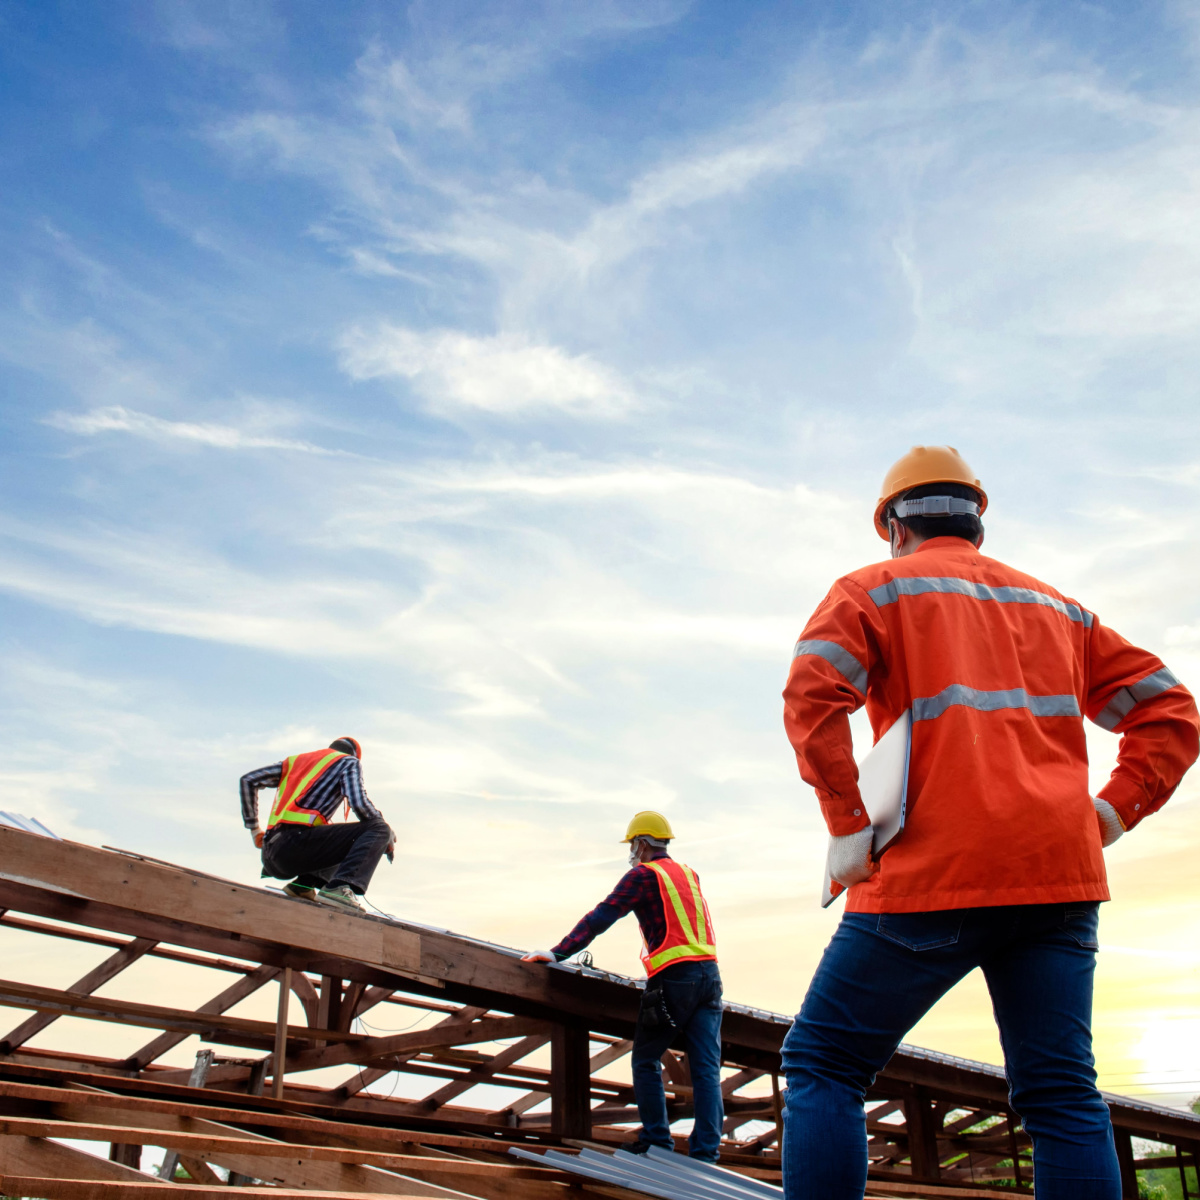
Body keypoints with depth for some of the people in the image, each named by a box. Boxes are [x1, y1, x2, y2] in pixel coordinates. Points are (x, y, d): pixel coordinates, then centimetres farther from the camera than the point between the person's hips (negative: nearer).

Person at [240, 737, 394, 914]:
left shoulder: (295, 761, 31)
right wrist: (389, 836, 12)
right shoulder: (349, 762, 14)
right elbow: (360, 804, -3)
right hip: (296, 842, -7)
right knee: (378, 829, -3)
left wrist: (254, 829, 29)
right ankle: (340, 887, -24)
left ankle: (303, 883, 8)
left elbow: (248, 780, 28)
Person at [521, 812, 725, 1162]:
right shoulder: (688, 874, 20)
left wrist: (558, 952, -5)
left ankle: (657, 1141, 6)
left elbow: (601, 917, -6)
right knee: (706, 1068, 3)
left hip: (674, 978, -6)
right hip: (709, 973, 7)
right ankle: (705, 1152, 0)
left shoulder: (643, 875, 0)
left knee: (646, 1062, 7)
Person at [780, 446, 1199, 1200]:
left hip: (934, 875, -4)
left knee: (823, 1061, 5)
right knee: (1062, 1092, 6)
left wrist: (847, 826, -9)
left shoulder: (877, 590, 7)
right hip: (1059, 879, 5)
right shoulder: (1056, 606, 22)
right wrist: (1113, 812, 11)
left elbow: (812, 695, -11)